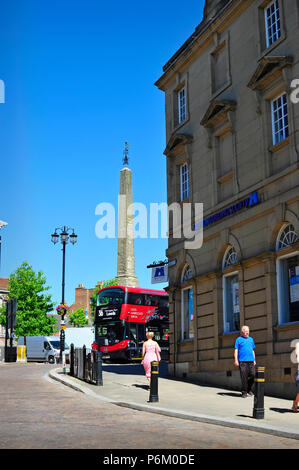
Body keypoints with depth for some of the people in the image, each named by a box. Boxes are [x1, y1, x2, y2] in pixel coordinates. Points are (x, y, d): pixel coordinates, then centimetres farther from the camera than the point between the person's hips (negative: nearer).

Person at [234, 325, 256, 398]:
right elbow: (236, 350, 0)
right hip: (242, 361, -4)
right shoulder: (239, 339, 4)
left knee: (252, 375, -3)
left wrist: (254, 360, 17)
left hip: (251, 360, 4)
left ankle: (249, 389, 18)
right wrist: (236, 360, -9)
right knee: (244, 377, -5)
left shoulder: (251, 339, 19)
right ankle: (244, 392, 3)